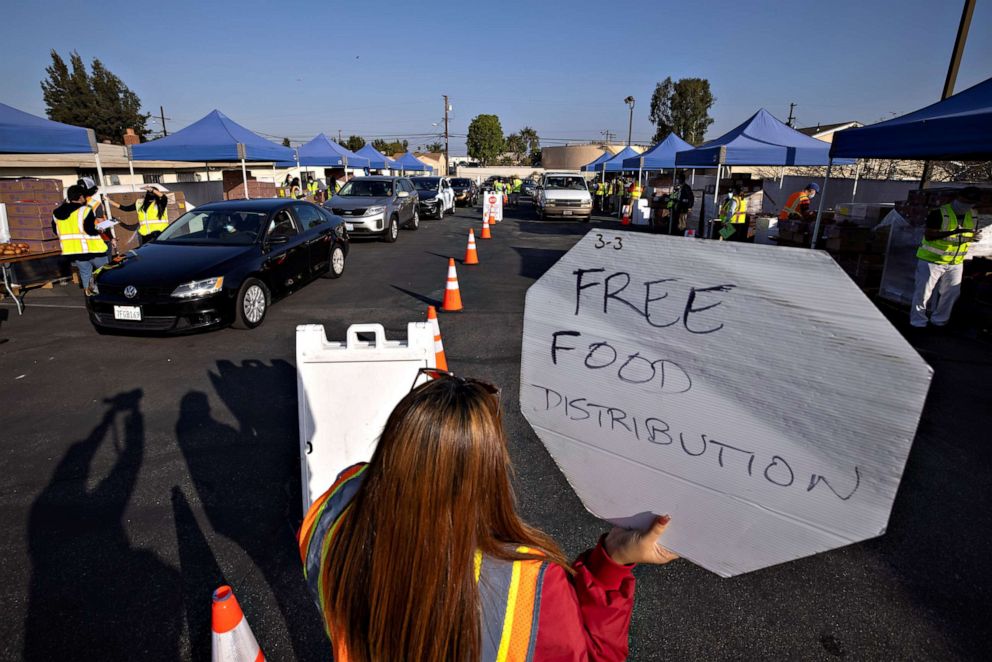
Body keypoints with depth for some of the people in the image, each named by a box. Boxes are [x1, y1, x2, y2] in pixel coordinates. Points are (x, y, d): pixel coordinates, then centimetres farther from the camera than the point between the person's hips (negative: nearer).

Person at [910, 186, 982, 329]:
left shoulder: (972, 216, 6)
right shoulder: (939, 214, -16)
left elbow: (971, 235, 19)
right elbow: (928, 236, -22)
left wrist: (972, 238, -5)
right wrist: (952, 232, -33)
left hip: (955, 263, 7)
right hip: (932, 260, -7)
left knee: (951, 293, 13)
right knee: (923, 293, -2)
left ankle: (939, 321, 28)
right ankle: (918, 322, 9)